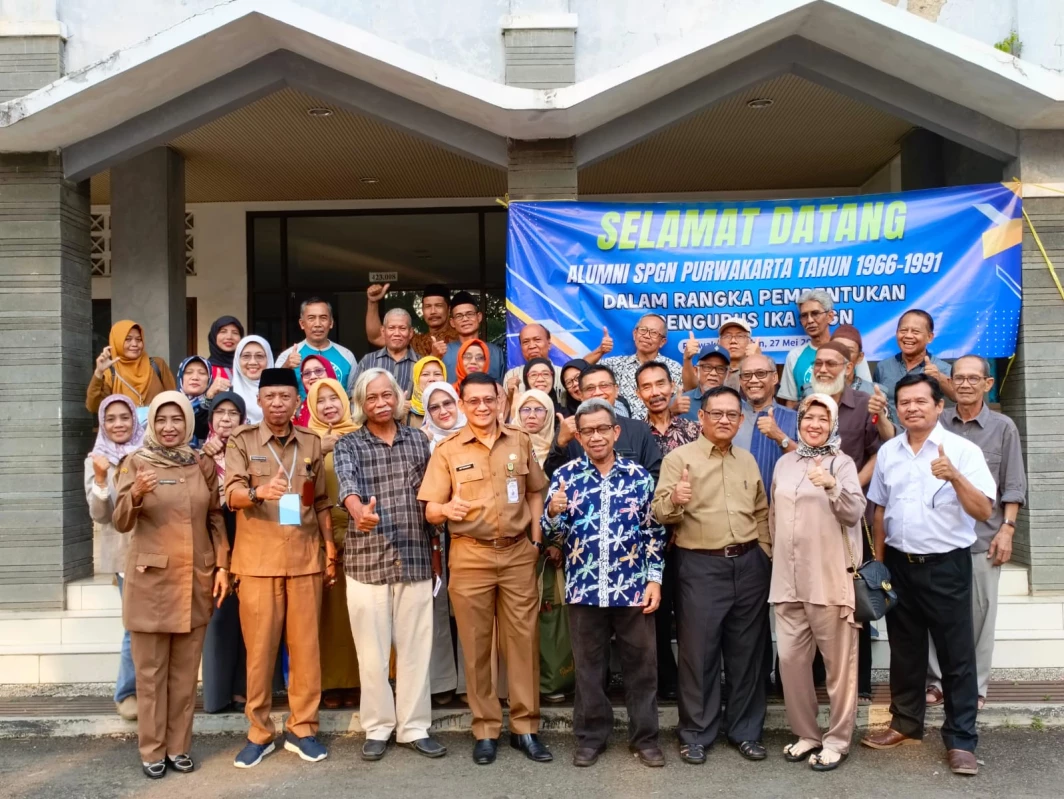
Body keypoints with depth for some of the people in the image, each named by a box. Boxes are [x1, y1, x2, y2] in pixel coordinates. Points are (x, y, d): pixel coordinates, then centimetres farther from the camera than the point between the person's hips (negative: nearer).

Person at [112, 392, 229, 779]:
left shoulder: (203, 465, 5)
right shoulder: (135, 463, -3)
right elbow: (121, 523, -10)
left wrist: (222, 565, 1)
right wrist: (135, 494, -30)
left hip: (195, 578, 3)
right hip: (150, 579, -2)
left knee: (186, 670, 10)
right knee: (150, 670, 6)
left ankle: (179, 746, 20)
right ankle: (152, 750, 17)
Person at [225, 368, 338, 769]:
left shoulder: (312, 443, 8)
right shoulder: (241, 441, -1)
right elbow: (231, 495, -15)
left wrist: (331, 547, 8)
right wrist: (258, 492, -36)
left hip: (306, 558, 2)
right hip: (258, 560, -2)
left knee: (306, 644, 6)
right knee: (259, 647, 4)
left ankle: (302, 728, 18)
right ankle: (259, 732, 17)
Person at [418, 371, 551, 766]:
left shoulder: (520, 442, 5)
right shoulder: (447, 449, -2)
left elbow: (535, 492, 14)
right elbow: (430, 511, -4)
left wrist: (536, 540, 5)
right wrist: (447, 508, -26)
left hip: (518, 553, 1)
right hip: (470, 556, -1)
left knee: (523, 640, 4)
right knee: (476, 645, 5)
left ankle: (525, 727, 16)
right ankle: (486, 730, 17)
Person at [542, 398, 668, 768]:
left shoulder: (639, 476, 2)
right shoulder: (564, 476, 1)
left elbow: (654, 532, 5)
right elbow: (553, 535, 0)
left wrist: (654, 579, -2)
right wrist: (554, 513, -22)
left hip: (633, 588, 0)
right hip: (584, 589, 0)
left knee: (641, 664, 9)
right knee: (588, 666, 11)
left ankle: (645, 737, 23)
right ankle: (590, 737, 24)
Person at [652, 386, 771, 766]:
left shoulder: (748, 460, 12)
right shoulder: (679, 457, -4)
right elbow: (659, 514, -14)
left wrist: (763, 555, 12)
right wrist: (674, 499, -35)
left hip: (749, 564, 5)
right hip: (700, 566, -4)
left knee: (747, 650, 11)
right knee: (699, 652, 3)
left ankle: (746, 731, 24)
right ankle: (696, 733, 17)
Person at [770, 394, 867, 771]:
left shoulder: (842, 463, -2)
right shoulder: (784, 463, 12)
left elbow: (854, 513, -14)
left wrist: (832, 485, -30)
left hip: (830, 577, -5)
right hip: (788, 578, 5)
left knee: (838, 661, 3)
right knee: (790, 658, 7)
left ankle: (837, 740, 15)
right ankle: (806, 732, 23)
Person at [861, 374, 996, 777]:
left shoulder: (963, 450, -10)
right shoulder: (888, 452, 5)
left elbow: (983, 511, -17)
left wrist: (955, 477, -32)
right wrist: (878, 561, 12)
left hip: (946, 566, -4)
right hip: (899, 563, 5)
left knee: (956, 655, 4)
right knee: (905, 651, 16)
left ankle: (960, 739, 16)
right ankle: (905, 723, 32)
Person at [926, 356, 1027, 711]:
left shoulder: (1003, 427, 1)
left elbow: (1013, 485, 1)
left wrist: (1007, 528, -6)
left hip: (983, 537, -1)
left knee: (979, 614, 7)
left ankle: (975, 686, 17)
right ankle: (936, 680, 17)